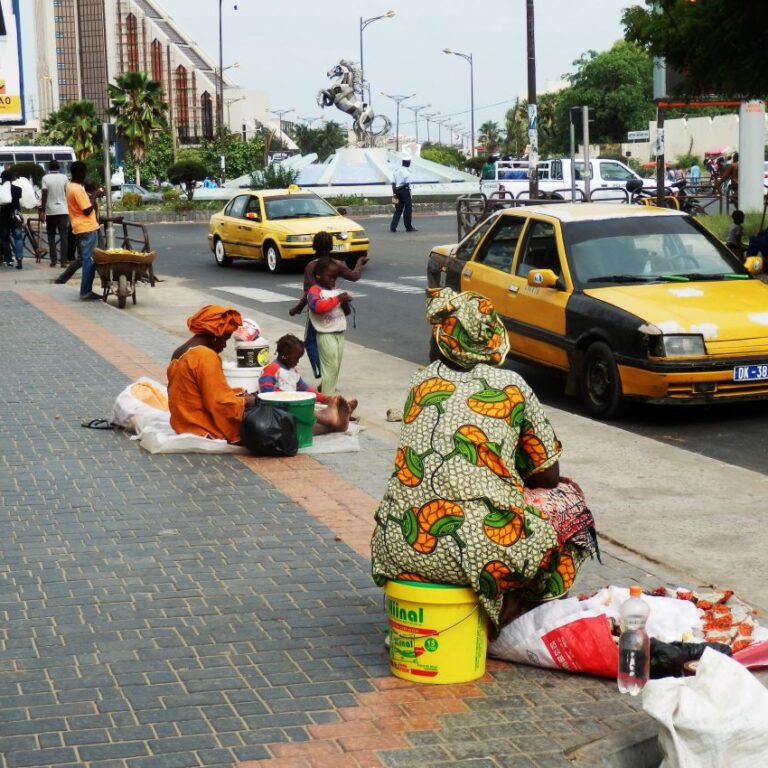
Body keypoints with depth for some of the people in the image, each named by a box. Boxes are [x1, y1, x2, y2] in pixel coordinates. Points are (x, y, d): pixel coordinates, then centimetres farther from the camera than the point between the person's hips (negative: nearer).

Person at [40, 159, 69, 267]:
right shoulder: (64, 177, 1)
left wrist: (42, 211, -5)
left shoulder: (46, 178, -4)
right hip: (63, 210, 1)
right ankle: (63, 260, -4)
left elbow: (44, 195, -8)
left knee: (51, 236, 10)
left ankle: (53, 259, 2)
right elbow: (67, 193, 2)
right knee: (63, 236, 2)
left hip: (50, 211, -1)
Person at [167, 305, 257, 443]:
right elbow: (220, 404, -22)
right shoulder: (206, 356, -19)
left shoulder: (180, 352, 10)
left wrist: (237, 395, 8)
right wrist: (245, 401, -5)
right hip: (205, 431, -10)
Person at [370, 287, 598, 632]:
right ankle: (509, 615, 14)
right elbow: (547, 476, 12)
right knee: (568, 500, 20)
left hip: (401, 548, 4)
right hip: (476, 549, -4)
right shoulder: (511, 386, 5)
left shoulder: (421, 381, 13)